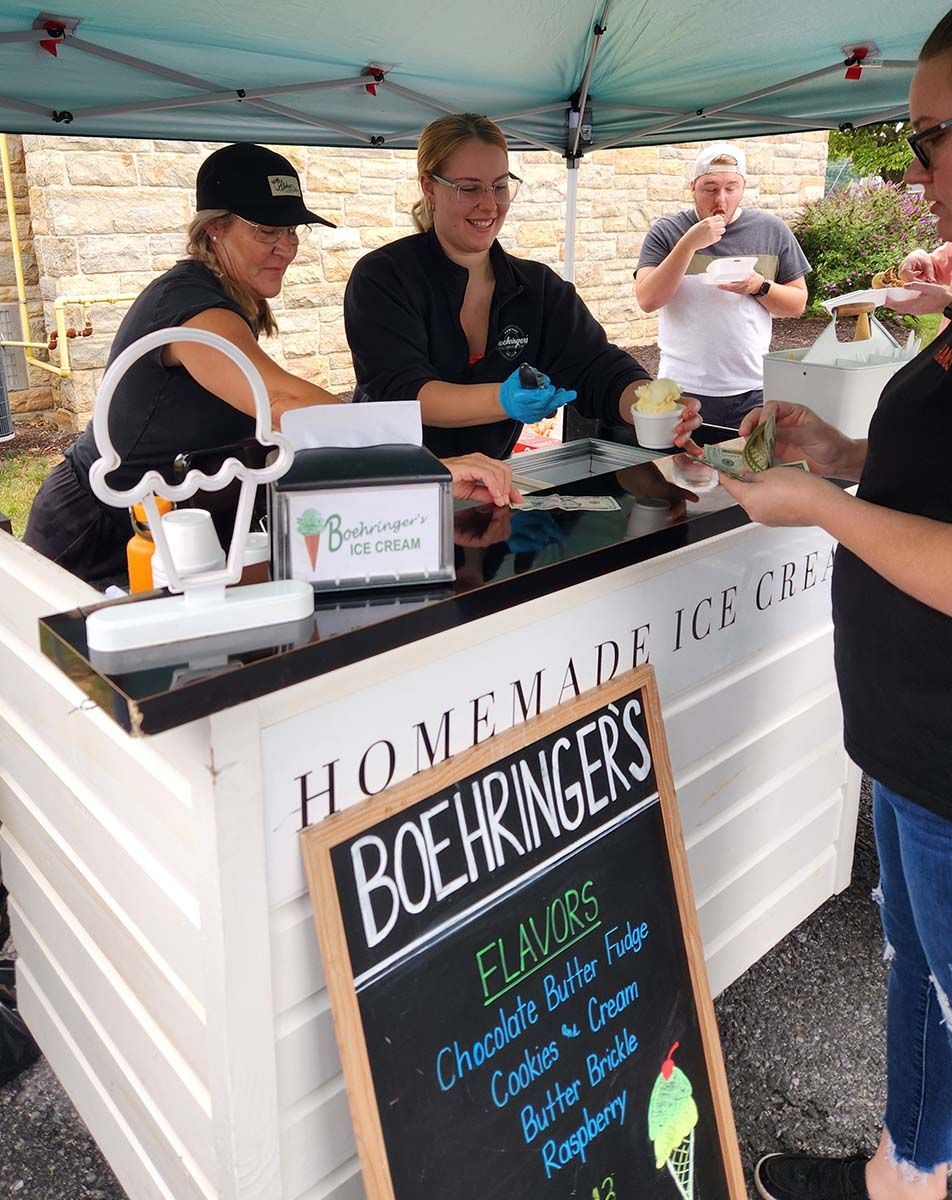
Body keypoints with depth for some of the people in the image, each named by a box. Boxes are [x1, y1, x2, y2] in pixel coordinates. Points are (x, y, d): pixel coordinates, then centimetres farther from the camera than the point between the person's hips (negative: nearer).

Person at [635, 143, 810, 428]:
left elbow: (798, 303, 9)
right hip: (682, 392, -1)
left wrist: (759, 286, -10)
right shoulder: (666, 232, 2)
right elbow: (647, 300, -11)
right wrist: (689, 244, -18)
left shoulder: (771, 230, 7)